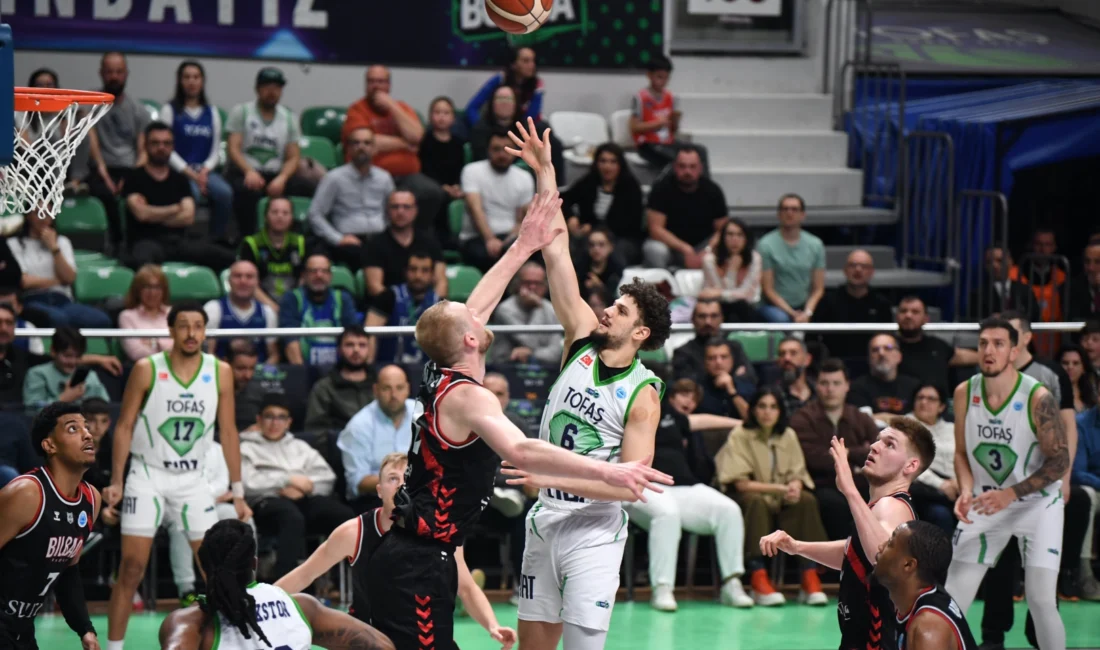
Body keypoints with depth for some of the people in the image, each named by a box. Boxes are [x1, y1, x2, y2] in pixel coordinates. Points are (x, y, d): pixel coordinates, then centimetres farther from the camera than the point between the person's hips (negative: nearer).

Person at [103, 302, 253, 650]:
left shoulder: (220, 372, -1)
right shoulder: (147, 369, -7)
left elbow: (228, 432, 4)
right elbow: (125, 426, -2)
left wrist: (238, 493, 2)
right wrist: (116, 483, -9)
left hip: (192, 480, 2)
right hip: (147, 475, -2)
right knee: (132, 568, -6)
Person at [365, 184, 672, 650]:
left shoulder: (440, 380, 9)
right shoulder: (468, 396, -17)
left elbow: (475, 306, 23)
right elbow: (521, 452, -34)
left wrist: (523, 248, 27)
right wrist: (607, 472, -38)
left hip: (404, 556, 10)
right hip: (417, 569, -10)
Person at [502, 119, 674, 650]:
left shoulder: (643, 393, -9)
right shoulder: (583, 343, 4)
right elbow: (557, 252, 2)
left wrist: (559, 477, -23)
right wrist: (544, 172, -1)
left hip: (594, 530, -6)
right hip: (545, 520, 6)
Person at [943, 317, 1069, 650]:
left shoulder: (1038, 398, -20)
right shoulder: (965, 393, -7)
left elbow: (1059, 461, -16)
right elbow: (962, 453, 5)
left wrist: (1010, 494, -25)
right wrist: (966, 492, -14)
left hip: (1038, 502, -4)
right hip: (986, 503, 4)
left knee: (1040, 601, -12)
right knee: (952, 598, 1)